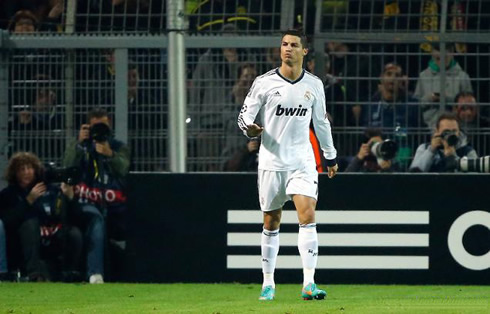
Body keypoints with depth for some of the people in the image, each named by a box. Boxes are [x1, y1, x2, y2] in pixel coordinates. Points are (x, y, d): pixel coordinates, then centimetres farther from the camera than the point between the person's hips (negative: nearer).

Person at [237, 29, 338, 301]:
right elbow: (244, 115, -1)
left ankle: (309, 284, -18)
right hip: (271, 162, -1)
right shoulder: (264, 83, -3)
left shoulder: (314, 85, 5)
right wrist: (250, 128, -25)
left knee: (308, 216, -14)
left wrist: (330, 156, 24)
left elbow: (321, 122, 18)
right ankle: (268, 283, 19)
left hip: (302, 161, 1)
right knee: (271, 224, 6)